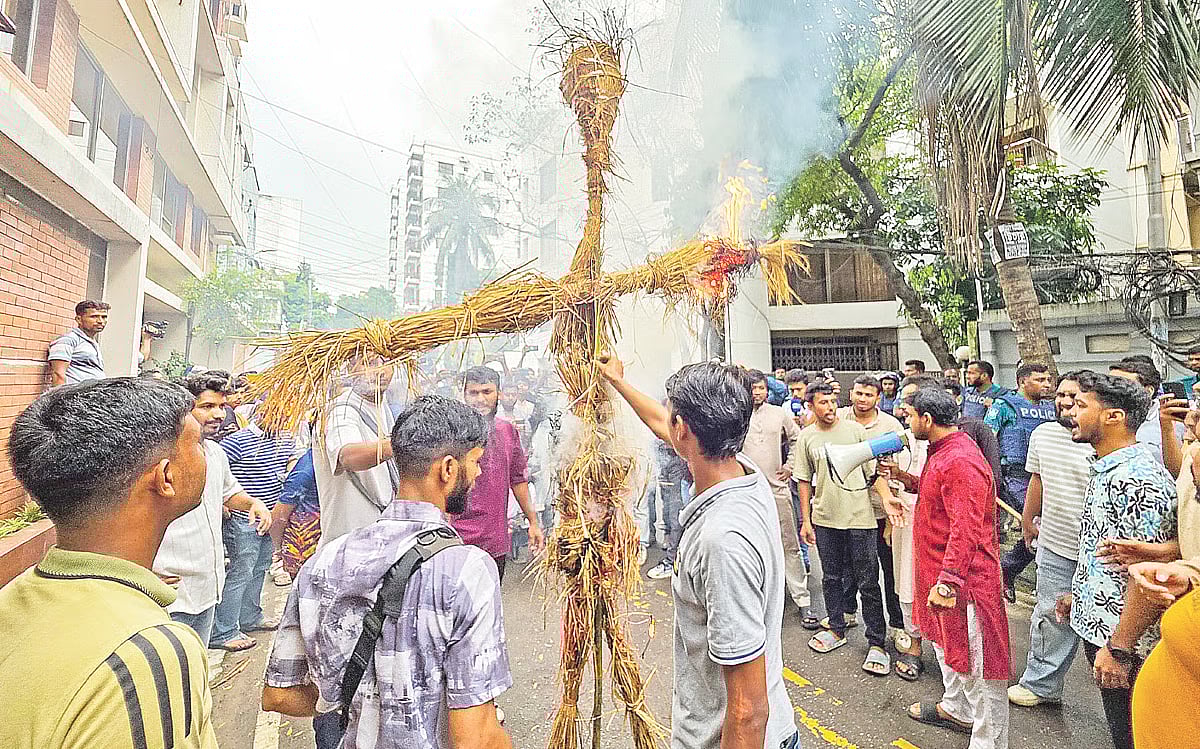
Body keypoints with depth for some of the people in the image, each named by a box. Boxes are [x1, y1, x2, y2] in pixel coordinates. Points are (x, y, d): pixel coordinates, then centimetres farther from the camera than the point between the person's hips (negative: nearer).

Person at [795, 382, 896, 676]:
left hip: (859, 518, -2)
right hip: (825, 519, 3)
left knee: (869, 582, 4)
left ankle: (876, 643, 18)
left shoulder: (855, 429, -3)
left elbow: (874, 469, -1)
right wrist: (806, 520, 5)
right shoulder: (806, 437, 2)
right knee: (831, 577, 16)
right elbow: (804, 481, 7)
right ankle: (837, 629, 34)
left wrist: (888, 497, -18)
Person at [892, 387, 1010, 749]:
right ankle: (956, 709, 45)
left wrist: (948, 580, -29)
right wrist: (908, 479, 9)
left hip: (965, 576, -11)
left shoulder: (960, 461, -25)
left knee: (975, 659, 4)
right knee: (946, 642, 26)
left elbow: (965, 529, -28)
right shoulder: (942, 452, 8)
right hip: (940, 572, 11)